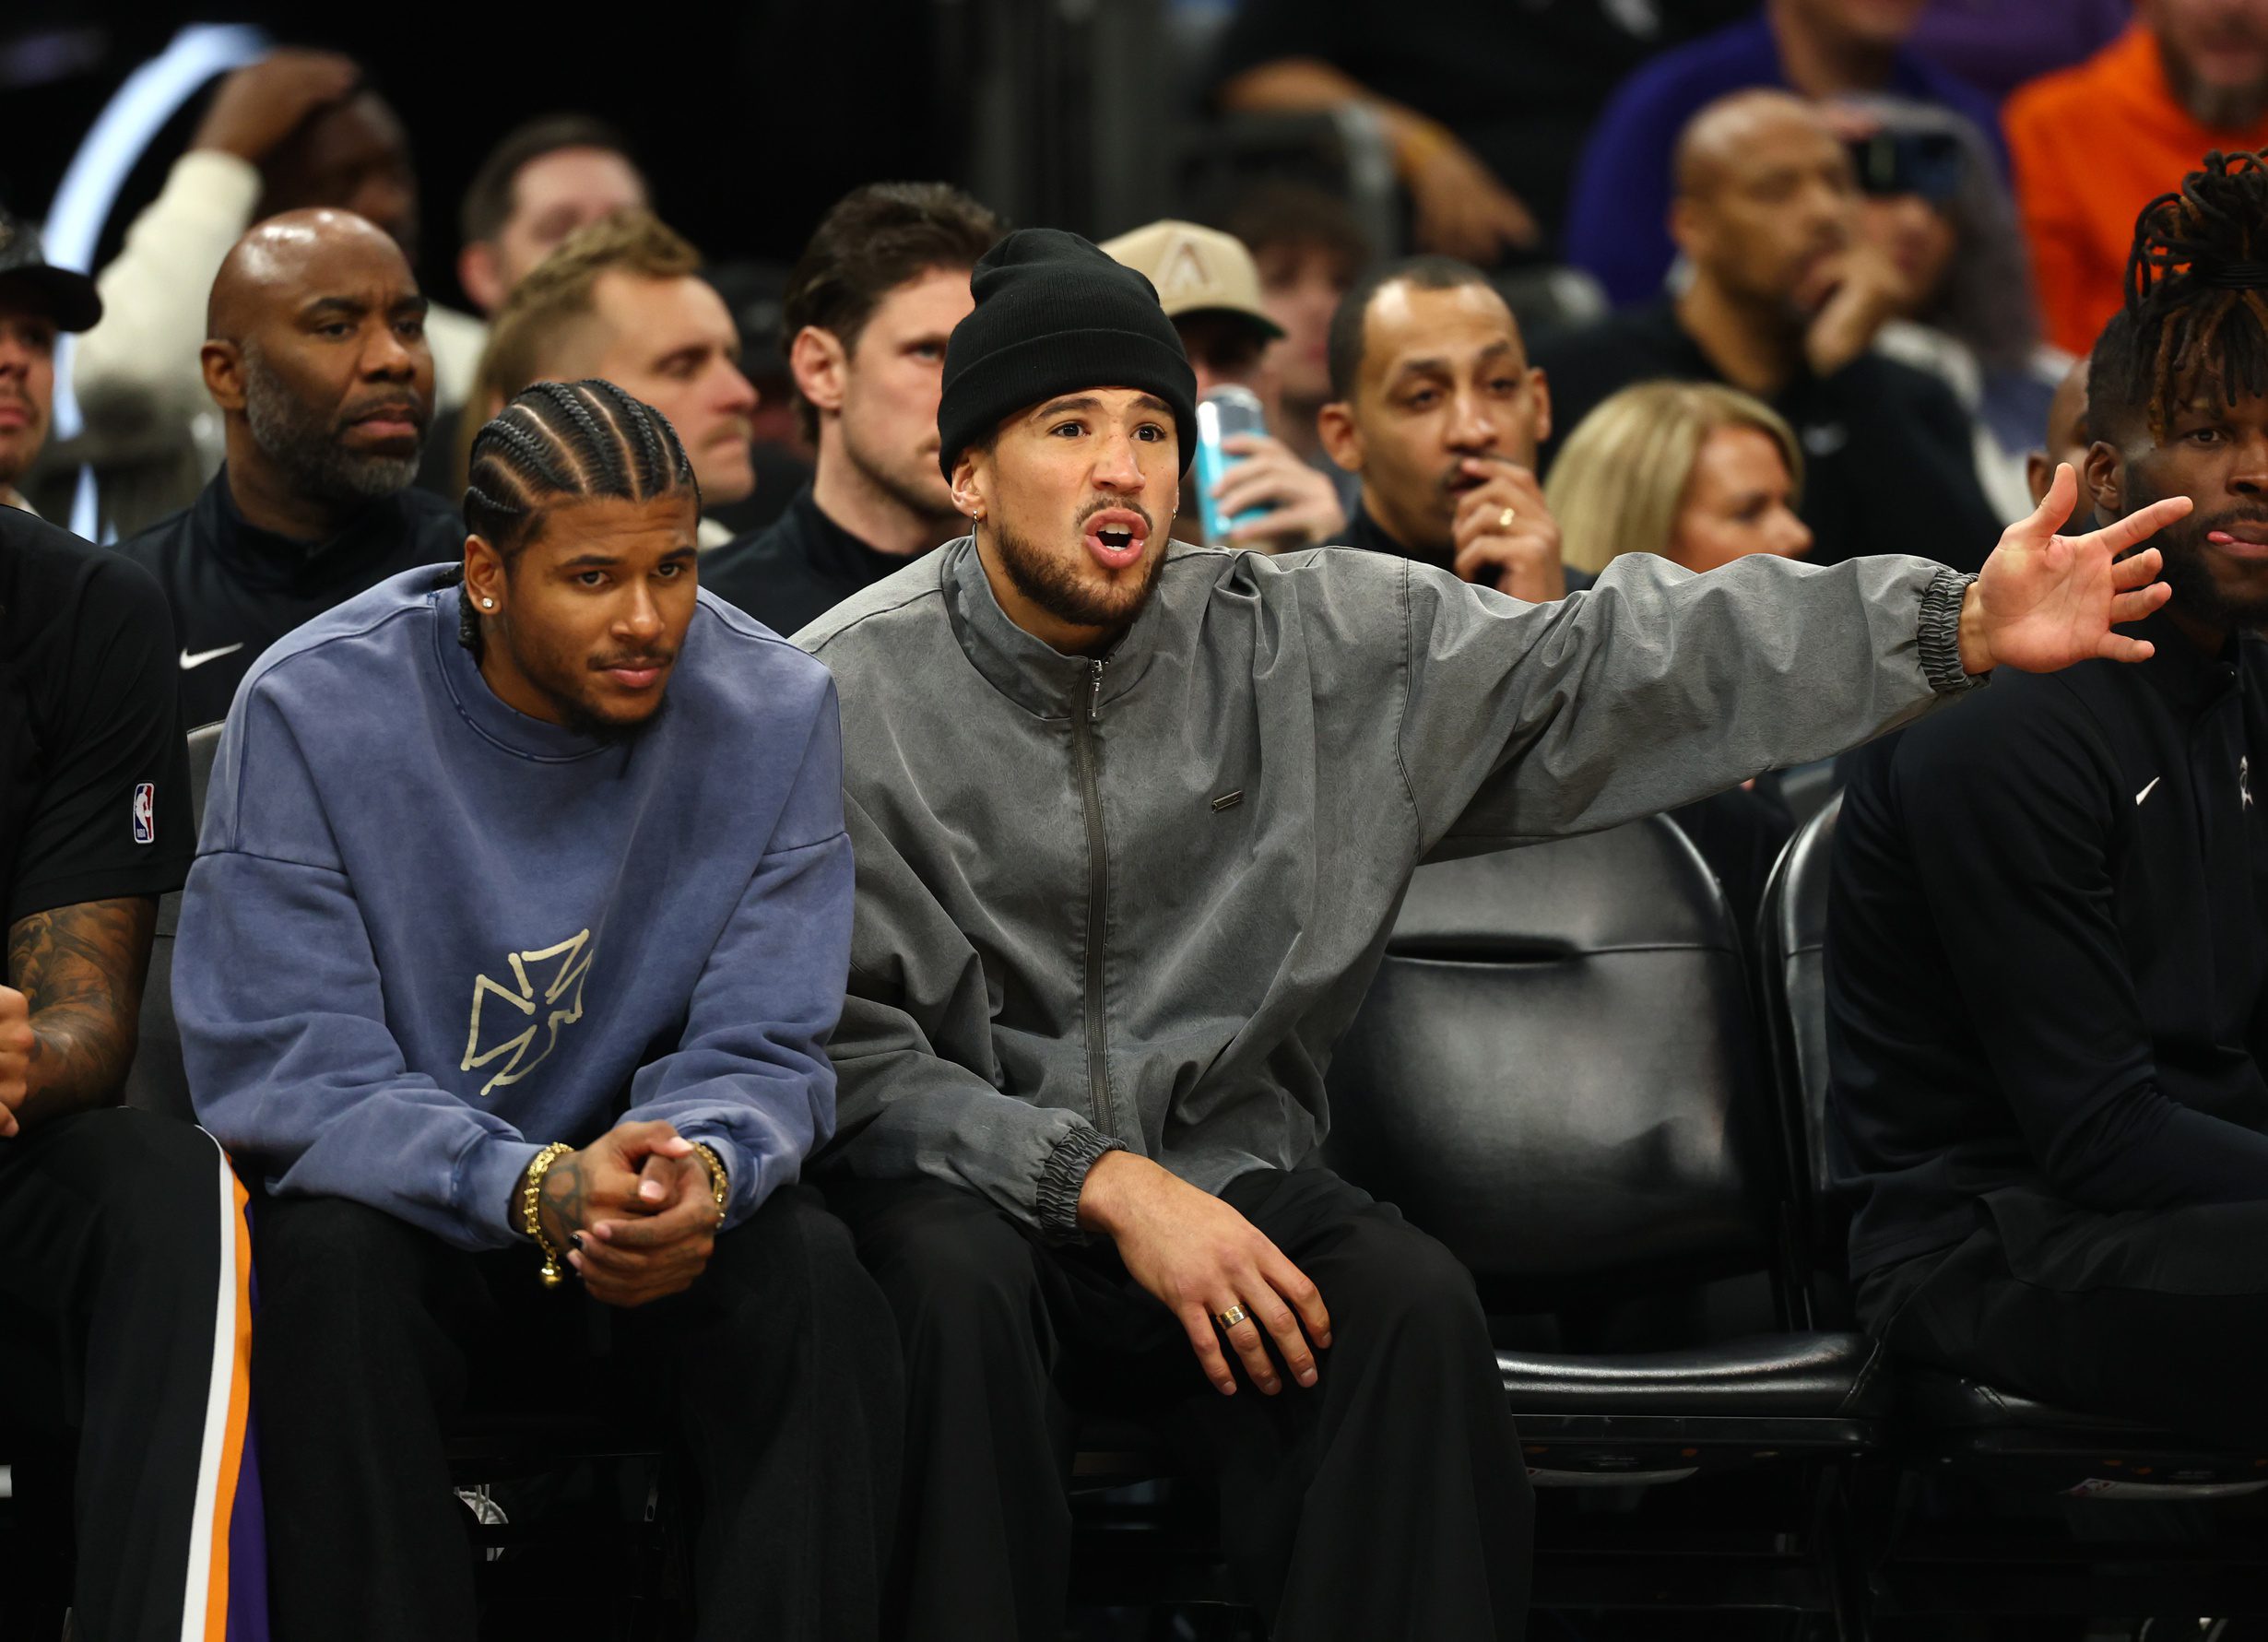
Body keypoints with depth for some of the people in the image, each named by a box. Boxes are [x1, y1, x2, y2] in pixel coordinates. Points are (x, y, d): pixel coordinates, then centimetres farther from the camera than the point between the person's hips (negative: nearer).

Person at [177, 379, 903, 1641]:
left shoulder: (775, 712, -6)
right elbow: (284, 1076, -17)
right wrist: (534, 1190, -34)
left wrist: (701, 1168, -31)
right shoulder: (315, 712, -13)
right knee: (334, 1262, -34)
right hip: (401, 1207, -1)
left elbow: (761, 1053, -5)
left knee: (812, 1275, -28)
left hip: (656, 1239, 2)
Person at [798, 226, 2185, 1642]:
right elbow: (847, 1058, -10)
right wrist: (1104, 1186, -22)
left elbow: (1601, 671, -1)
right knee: (954, 1290, -36)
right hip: (965, 1187, -2)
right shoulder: (848, 698, -7)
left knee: (1412, 1302, -27)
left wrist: (1960, 626, -10)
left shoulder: (1322, 644, 2)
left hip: (1229, 1179, 3)